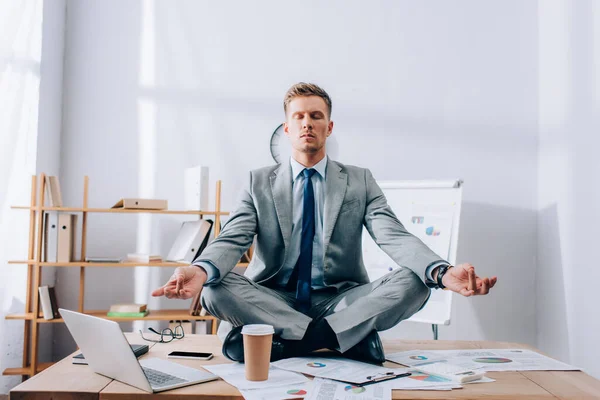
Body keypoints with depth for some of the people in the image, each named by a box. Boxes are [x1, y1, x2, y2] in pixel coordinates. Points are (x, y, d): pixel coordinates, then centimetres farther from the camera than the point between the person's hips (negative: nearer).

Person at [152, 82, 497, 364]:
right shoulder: (260, 183, 5)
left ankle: (289, 342, -26)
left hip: (339, 302, 0)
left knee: (414, 283, -25)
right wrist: (200, 270, -33)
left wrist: (443, 273, -31)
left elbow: (394, 237, -9)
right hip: (273, 301, 0)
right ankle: (339, 337, -26)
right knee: (216, 287, -28)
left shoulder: (360, 182, 5)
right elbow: (232, 240, -7)